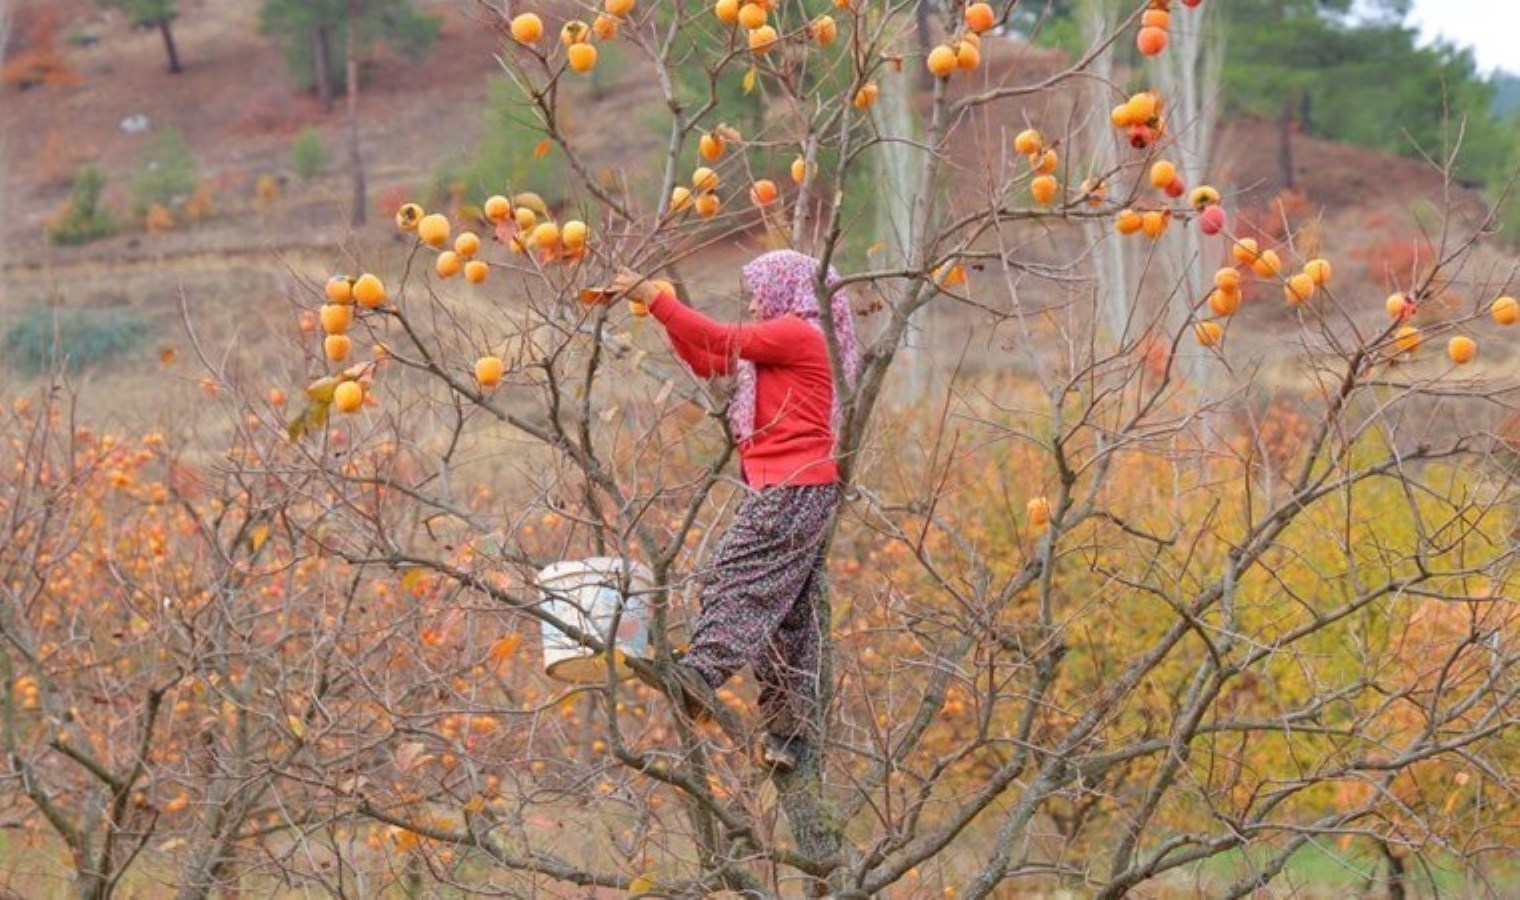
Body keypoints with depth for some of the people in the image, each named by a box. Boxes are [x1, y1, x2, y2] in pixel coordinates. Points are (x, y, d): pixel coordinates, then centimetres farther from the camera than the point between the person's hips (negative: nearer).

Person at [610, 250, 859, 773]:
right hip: (804, 491, 10)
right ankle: (789, 738, 8)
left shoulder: (796, 332, -4)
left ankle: (701, 674, -38)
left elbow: (721, 341, -13)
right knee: (791, 614, 7)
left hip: (794, 488, -10)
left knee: (737, 577, -22)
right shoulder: (781, 345, 25)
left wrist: (653, 298, -12)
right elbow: (708, 363, 23)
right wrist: (664, 315, 14)